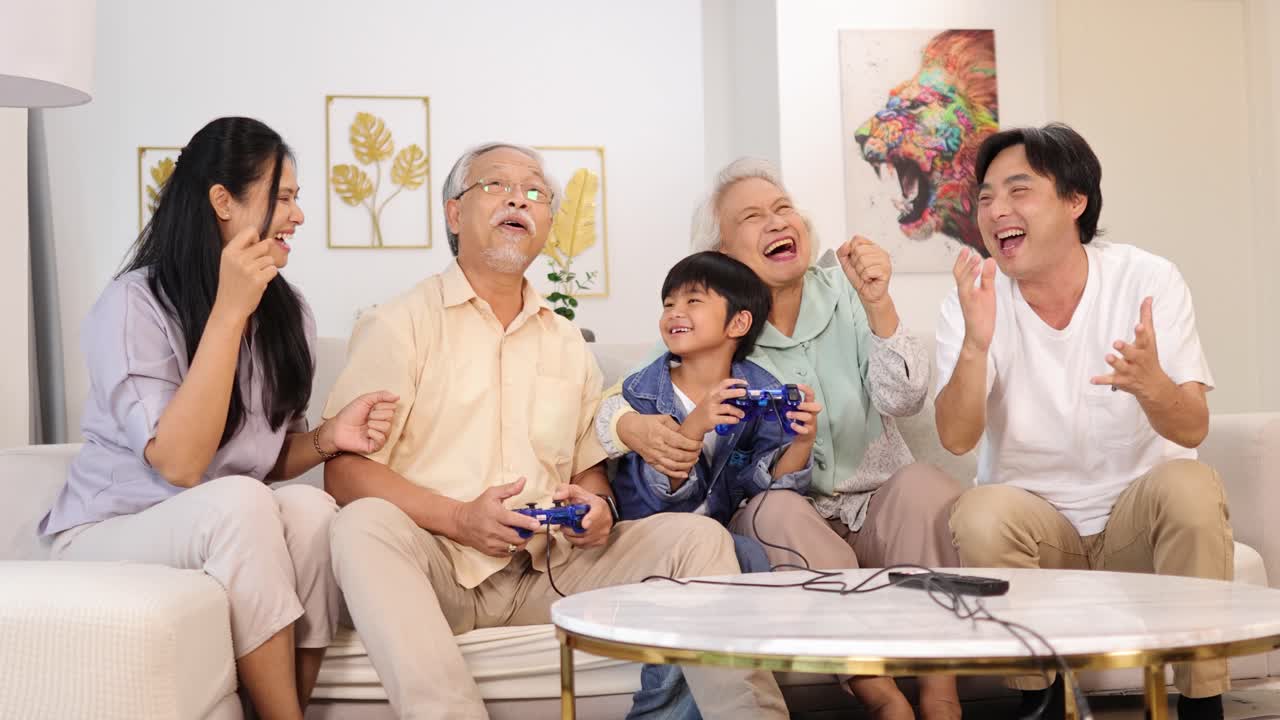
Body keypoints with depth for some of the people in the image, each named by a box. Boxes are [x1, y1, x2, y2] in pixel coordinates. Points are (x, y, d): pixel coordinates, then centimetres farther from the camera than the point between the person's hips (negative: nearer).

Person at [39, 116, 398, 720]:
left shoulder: (286, 311, 2)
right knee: (238, 502, -35)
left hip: (233, 532, 5)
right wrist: (230, 311, -28)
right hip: (110, 533, -5)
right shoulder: (133, 303, -16)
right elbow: (179, 464, -26)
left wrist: (327, 438, -13)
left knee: (309, 507, -28)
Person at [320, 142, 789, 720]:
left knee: (696, 534, -14)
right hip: (438, 570, -4)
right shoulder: (400, 324, 2)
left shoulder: (569, 345, 18)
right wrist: (459, 519, -19)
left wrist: (597, 506, -2)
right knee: (366, 526, -35)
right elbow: (344, 472, -5)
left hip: (546, 573, 4)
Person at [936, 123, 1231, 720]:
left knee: (1190, 485, -30)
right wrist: (975, 343, -38)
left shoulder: (1148, 280, -10)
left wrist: (1150, 384, -40)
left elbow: (1193, 430, -16)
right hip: (1035, 520, 0)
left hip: (1137, 514, 0)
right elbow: (957, 439, -20)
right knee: (979, 514, -30)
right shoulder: (973, 302, -9)